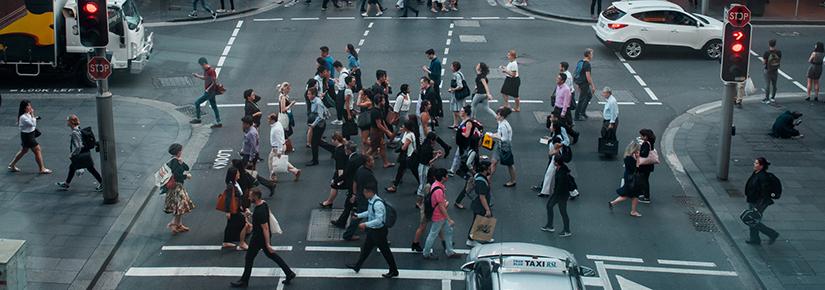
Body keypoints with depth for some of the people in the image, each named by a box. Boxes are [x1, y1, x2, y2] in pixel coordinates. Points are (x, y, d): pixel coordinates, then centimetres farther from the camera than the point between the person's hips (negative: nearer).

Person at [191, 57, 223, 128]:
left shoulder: (211, 71, -21)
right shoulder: (206, 70, 8)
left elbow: (214, 82, -22)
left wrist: (208, 89, -23)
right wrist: (197, 76, 15)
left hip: (209, 92, -10)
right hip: (209, 92, 10)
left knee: (197, 103, -3)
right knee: (214, 107, 12)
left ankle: (197, 119, 9)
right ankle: (218, 123, 17)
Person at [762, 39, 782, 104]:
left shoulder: (767, 53, -17)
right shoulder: (779, 52, -7)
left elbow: (763, 63, -13)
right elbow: (780, 61, 3)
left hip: (768, 71, -4)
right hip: (775, 71, 4)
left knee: (767, 85, 2)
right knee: (774, 85, 17)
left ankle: (767, 99, 5)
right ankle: (773, 98, 28)